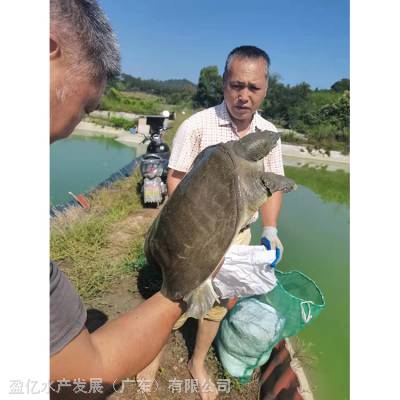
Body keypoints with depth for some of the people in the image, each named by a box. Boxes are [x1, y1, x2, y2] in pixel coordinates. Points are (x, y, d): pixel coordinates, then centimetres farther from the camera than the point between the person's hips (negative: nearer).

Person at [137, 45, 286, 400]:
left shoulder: (270, 133, -1)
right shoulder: (197, 126, -15)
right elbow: (176, 180, -12)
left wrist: (270, 230, -9)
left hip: (238, 236, 4)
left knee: (217, 305, 19)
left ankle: (198, 363, 46)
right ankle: (155, 352, 45)